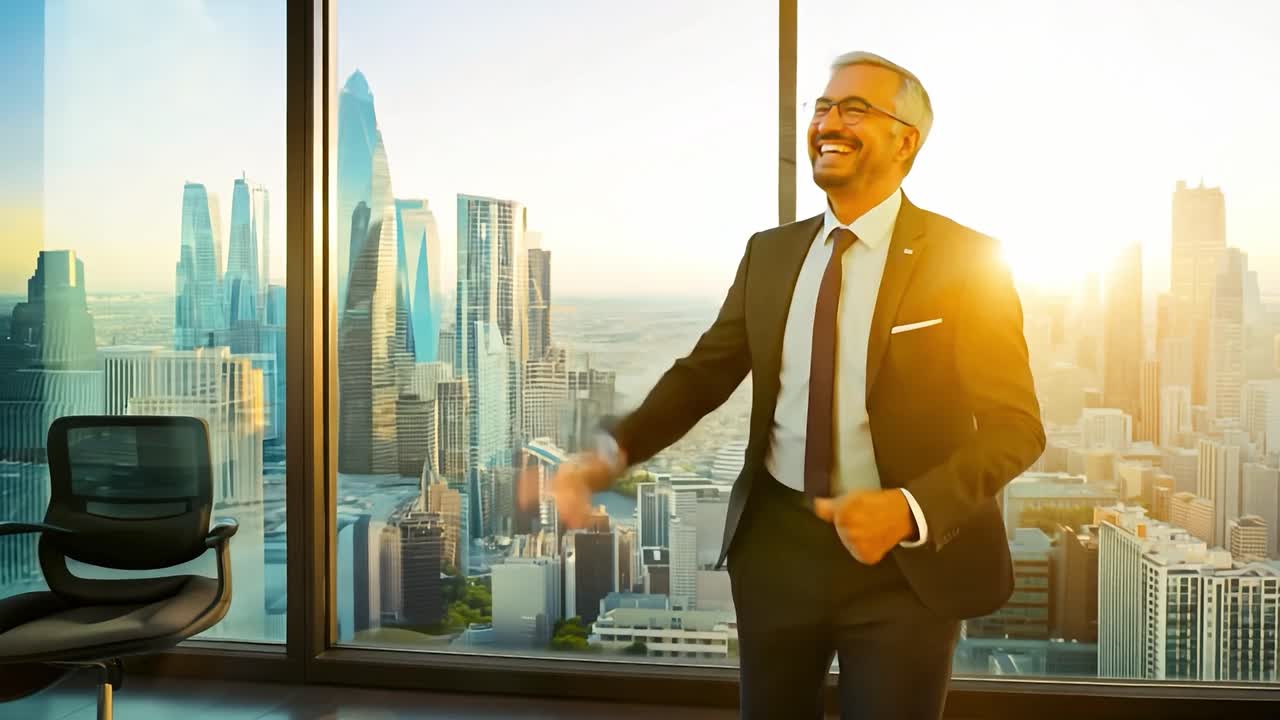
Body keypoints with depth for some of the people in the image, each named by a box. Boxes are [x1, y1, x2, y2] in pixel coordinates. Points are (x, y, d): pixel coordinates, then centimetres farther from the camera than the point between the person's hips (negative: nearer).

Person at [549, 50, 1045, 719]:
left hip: (907, 561, -3)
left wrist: (909, 510, -27)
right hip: (775, 544, 4)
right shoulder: (769, 252, 4)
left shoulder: (965, 258, -9)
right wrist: (613, 452, -11)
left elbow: (1015, 425, -11)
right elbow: (703, 371, 6)